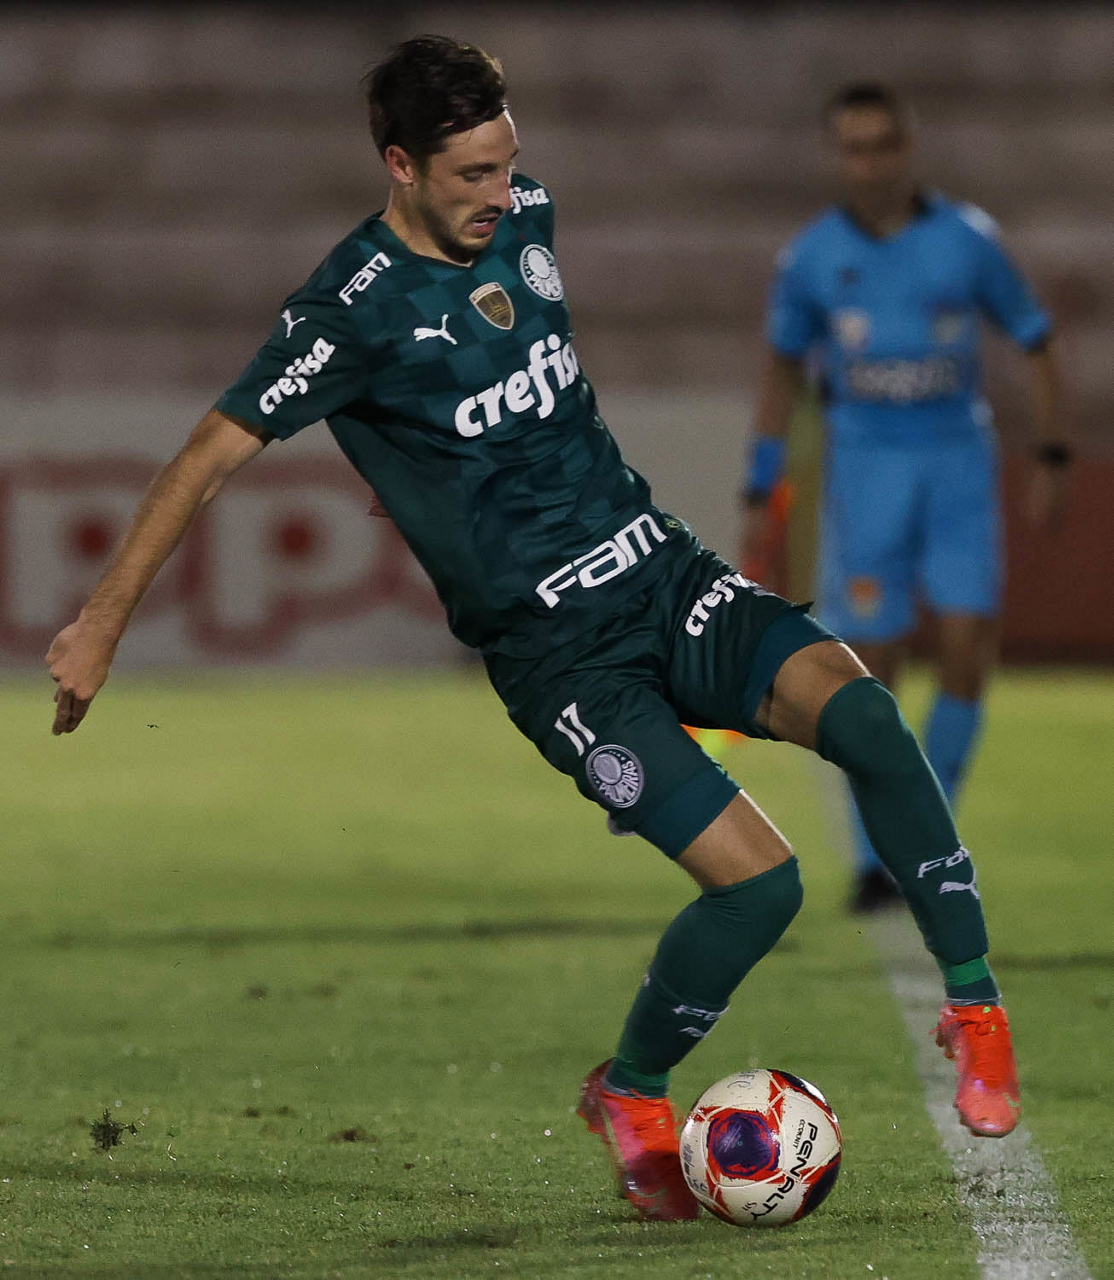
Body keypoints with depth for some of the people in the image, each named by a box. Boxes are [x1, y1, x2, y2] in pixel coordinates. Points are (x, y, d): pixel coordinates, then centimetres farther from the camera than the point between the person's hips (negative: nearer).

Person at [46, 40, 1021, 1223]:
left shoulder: (525, 217, 4)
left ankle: (974, 1006, -7)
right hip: (557, 650, -6)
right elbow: (211, 455, -9)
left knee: (862, 714, -23)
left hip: (662, 571, 6)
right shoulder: (355, 311, -15)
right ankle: (629, 1098, 9)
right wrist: (101, 624, -7)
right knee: (759, 879, -18)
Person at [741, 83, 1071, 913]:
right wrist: (760, 494, 11)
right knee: (870, 664, -4)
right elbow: (783, 370, 14)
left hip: (959, 465, 0)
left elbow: (1035, 339, 8)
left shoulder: (967, 238, -2)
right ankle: (876, 861, 7)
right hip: (865, 466, 0)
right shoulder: (811, 257, 1)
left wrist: (1052, 457, 2)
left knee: (967, 650, -10)